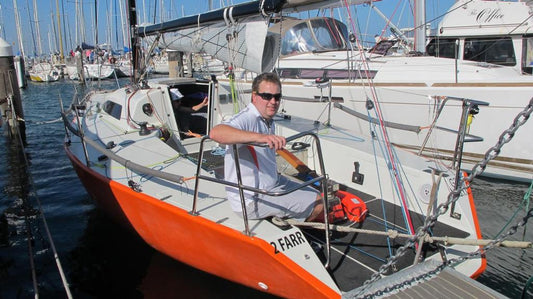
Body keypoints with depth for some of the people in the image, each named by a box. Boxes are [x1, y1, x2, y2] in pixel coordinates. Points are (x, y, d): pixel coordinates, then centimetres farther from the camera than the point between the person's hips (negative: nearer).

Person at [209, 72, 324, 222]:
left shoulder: (269, 121, 10)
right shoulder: (247, 118, -22)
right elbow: (215, 133, -43)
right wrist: (259, 136, -53)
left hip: (273, 183, 10)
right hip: (252, 200, -10)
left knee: (317, 196, 15)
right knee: (318, 204, -6)